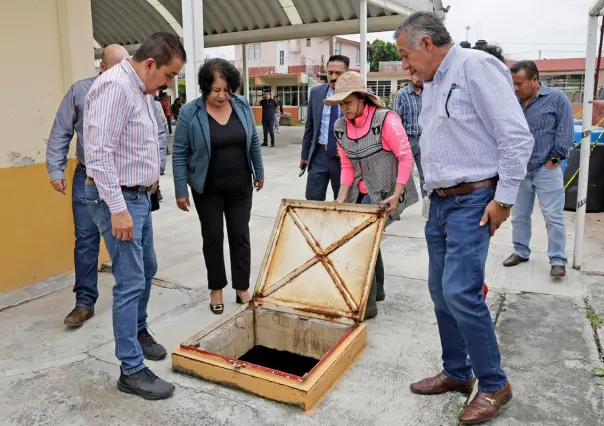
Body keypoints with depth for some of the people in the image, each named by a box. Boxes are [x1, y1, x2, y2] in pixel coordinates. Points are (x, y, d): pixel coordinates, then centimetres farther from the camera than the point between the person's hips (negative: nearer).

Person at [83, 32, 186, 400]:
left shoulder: (142, 89, 11)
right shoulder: (115, 86, -19)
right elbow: (100, 153, -25)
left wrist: (150, 178, 20)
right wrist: (117, 208, -26)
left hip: (139, 195, 10)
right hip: (119, 200, -10)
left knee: (147, 269, 21)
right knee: (131, 282, -5)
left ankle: (138, 331, 42)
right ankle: (132, 370, 6)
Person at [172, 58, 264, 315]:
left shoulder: (243, 106, -4)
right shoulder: (190, 112, -13)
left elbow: (254, 142, 7)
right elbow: (179, 153, -9)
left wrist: (259, 172, 11)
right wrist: (181, 190, -9)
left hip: (240, 186, 3)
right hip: (207, 188, -2)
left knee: (240, 235, 8)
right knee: (212, 237, 8)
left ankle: (242, 289, 20)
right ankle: (216, 289, 23)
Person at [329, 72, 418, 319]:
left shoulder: (385, 119, -16)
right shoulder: (341, 127, 2)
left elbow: (406, 157, -14)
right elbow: (347, 167, 8)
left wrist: (396, 195, -19)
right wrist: (341, 199, -2)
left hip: (385, 194, -6)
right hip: (362, 193, 6)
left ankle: (367, 304, 4)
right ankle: (376, 290, 38)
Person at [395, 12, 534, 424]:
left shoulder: (477, 67, -13)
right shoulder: (431, 83, 14)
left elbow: (518, 137, -16)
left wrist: (504, 199, -16)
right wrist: (434, 194, 17)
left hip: (473, 201, -9)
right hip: (440, 202, 9)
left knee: (460, 291, -12)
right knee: (441, 291, 11)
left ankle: (494, 384, 8)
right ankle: (457, 372, 27)